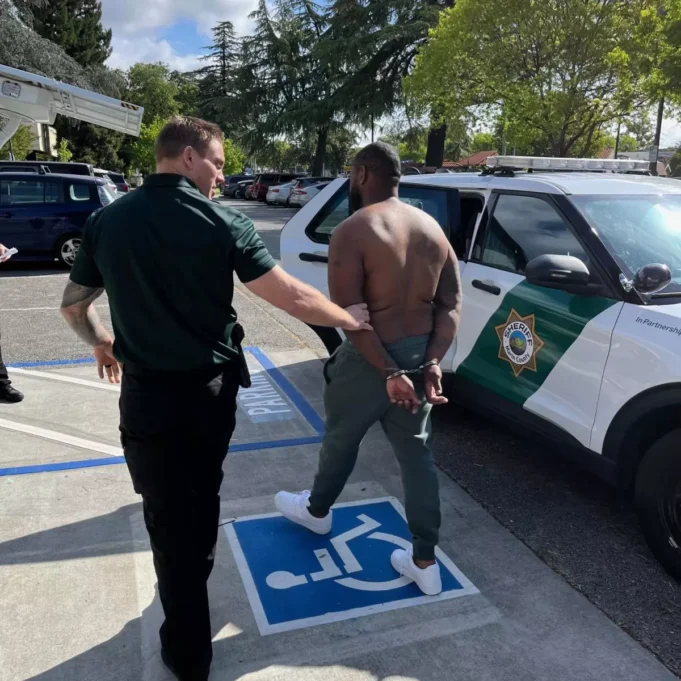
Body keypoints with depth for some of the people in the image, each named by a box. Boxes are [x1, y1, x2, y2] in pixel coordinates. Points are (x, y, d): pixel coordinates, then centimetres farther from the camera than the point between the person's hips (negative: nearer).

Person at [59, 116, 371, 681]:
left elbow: (73, 306, 9)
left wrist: (103, 346, 29)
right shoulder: (221, 223, -12)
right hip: (211, 389, 0)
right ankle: (195, 588, 50)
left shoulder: (107, 221, -2)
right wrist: (349, 319, 2)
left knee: (169, 517, 10)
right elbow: (292, 298, -14)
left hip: (149, 395, 0)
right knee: (203, 498, 25)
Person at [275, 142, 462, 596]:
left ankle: (317, 510, 45)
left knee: (342, 438, 19)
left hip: (371, 359, -5)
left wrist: (388, 373, -20)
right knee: (417, 454, 13)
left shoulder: (353, 231, -14)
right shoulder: (432, 228, 7)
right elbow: (451, 303, 2)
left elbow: (349, 316, -23)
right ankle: (425, 561, 21)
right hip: (420, 355, 6)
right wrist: (432, 362, -6)